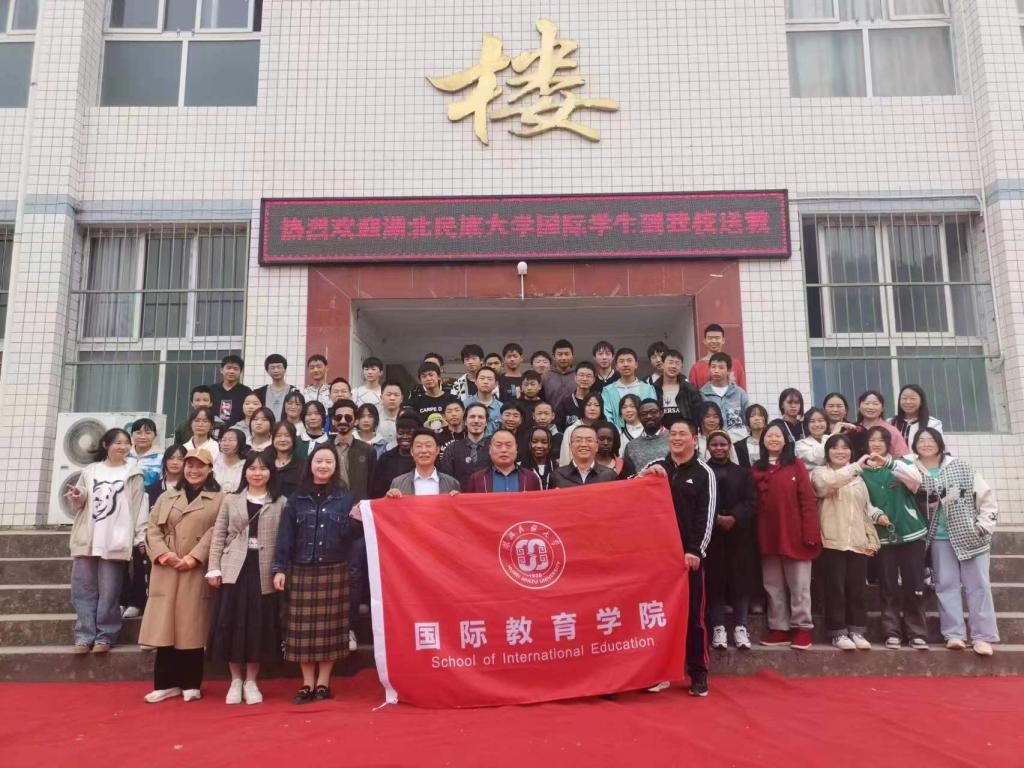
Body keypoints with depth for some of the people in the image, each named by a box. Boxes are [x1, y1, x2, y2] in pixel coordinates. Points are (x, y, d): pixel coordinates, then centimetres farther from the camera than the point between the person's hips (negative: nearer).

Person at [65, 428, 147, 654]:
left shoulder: (133, 473, 5)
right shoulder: (90, 471, 15)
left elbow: (139, 507, 0)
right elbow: (79, 505, 20)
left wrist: (140, 537, -5)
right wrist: (76, 497, -4)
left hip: (115, 540, -3)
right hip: (87, 539, 4)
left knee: (108, 592, -1)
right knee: (84, 589, 4)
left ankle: (105, 636, 7)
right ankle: (84, 635, 10)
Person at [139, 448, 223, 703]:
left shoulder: (219, 499, 4)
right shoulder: (166, 497, 17)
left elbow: (216, 532, -7)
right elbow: (152, 529, 8)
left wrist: (193, 558, -16)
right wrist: (163, 554, -9)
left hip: (197, 572, -3)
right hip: (166, 572, 3)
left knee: (191, 628, 0)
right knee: (164, 627, 4)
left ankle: (191, 684, 10)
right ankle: (167, 683, 13)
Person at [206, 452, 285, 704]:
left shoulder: (280, 503, 5)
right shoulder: (231, 500, 9)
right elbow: (218, 536, 6)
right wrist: (213, 569, -2)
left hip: (264, 572, -1)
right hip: (234, 570, 1)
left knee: (259, 625, 3)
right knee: (232, 624, 3)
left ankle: (250, 681, 17)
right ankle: (235, 681, 17)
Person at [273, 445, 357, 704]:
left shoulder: (345, 497, 5)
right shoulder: (297, 498, 7)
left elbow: (349, 535, 2)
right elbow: (285, 536, 4)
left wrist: (355, 520, -18)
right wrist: (279, 568, -3)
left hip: (334, 571, -1)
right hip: (301, 571, 1)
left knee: (329, 627, 1)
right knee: (303, 628, 2)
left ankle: (323, 683, 12)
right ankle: (307, 683, 12)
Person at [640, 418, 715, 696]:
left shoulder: (704, 473, 2)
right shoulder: (656, 467, 10)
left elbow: (706, 516, -4)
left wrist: (696, 550, -13)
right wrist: (645, 475, -12)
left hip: (690, 553, -3)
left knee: (693, 613, 1)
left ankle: (698, 673, 11)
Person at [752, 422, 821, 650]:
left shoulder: (797, 465, -2)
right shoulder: (757, 469, 8)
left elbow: (808, 501, -7)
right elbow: (752, 503, 6)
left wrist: (810, 533, -13)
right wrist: (754, 535, -1)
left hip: (794, 535, -3)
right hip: (767, 536, 4)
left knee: (798, 585, 5)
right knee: (773, 586, 10)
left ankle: (802, 628, 15)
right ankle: (779, 628, 19)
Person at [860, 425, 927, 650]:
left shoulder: (901, 463, 5)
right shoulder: (863, 471, 5)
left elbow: (915, 480, -16)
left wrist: (888, 462, -29)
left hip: (910, 532, 0)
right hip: (882, 536, 0)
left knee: (914, 585, 2)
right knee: (888, 587, 3)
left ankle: (917, 633, 9)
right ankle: (892, 632, 8)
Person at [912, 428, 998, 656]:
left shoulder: (961, 466, 2)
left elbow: (986, 495, 2)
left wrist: (984, 526, -3)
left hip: (970, 535, 0)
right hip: (939, 538, 1)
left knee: (978, 584, -1)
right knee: (946, 585, 2)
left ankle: (982, 636, 4)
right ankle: (954, 634, 6)